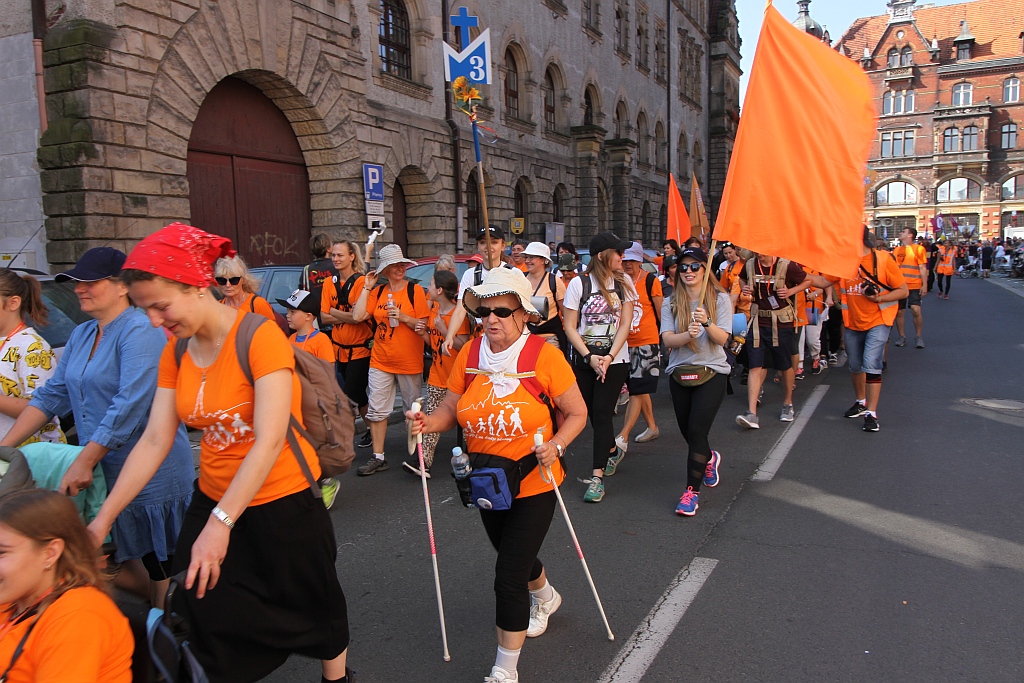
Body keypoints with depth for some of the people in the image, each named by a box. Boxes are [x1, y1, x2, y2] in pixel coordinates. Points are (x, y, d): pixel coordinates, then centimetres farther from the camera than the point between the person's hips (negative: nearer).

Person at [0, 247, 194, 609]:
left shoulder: (140, 332, -14)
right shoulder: (81, 336, 14)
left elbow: (129, 406, -22)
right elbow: (51, 396, 16)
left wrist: (84, 462, -21)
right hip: (105, 474, 9)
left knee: (161, 569, 3)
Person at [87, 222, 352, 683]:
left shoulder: (260, 337, -22)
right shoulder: (176, 352, 0)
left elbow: (270, 441, -28)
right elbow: (154, 441, -2)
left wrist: (220, 523, -32)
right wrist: (103, 519, -6)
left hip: (283, 501, -5)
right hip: (213, 499, 6)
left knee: (311, 608, 15)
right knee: (202, 617, 11)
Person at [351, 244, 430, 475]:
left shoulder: (414, 290, -5)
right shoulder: (378, 292, 6)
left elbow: (424, 324, -8)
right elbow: (357, 316, -5)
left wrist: (403, 317, -22)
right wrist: (366, 287, -3)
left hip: (409, 362, -4)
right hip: (380, 361, 4)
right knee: (377, 410, 4)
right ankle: (378, 457, 14)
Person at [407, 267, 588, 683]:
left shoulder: (544, 356, -17)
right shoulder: (469, 354, -5)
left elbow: (577, 414, -9)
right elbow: (451, 409, 1)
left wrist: (556, 445, -27)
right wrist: (429, 422, -20)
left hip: (533, 485, -5)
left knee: (508, 577, -5)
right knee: (515, 558, 27)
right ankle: (544, 597, 61)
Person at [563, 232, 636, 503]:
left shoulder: (624, 282, 1)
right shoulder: (578, 283, -5)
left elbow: (625, 323, -2)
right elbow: (569, 326, -5)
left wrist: (609, 357, -14)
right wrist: (589, 356, -14)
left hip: (615, 359, -1)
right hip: (583, 359, 1)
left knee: (602, 413, -8)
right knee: (592, 413, 9)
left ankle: (597, 476, -3)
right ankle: (611, 450, 38)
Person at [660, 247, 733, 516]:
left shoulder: (720, 299, -2)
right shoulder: (671, 303, 3)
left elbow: (722, 338, -11)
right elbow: (668, 339, -9)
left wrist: (707, 323, -30)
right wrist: (688, 335, -29)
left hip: (712, 372, -3)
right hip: (679, 373, 3)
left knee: (696, 430, -14)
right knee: (688, 432, 12)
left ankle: (691, 492, -5)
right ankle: (709, 458, 46)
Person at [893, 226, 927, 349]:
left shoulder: (918, 249, 0)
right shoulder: (896, 250, 13)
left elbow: (922, 268, -3)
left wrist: (924, 285, -9)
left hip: (914, 286, -4)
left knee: (916, 310, -13)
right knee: (899, 312, 4)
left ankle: (918, 337, 1)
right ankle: (902, 337, 16)